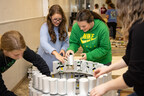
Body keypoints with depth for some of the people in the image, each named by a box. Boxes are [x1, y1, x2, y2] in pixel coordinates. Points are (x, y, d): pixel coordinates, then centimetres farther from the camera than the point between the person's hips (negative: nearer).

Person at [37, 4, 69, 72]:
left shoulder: (63, 26, 1)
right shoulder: (45, 27, -14)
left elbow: (66, 41, 8)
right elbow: (43, 43, -30)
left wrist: (63, 49, -15)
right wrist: (55, 53, -46)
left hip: (59, 60, 4)